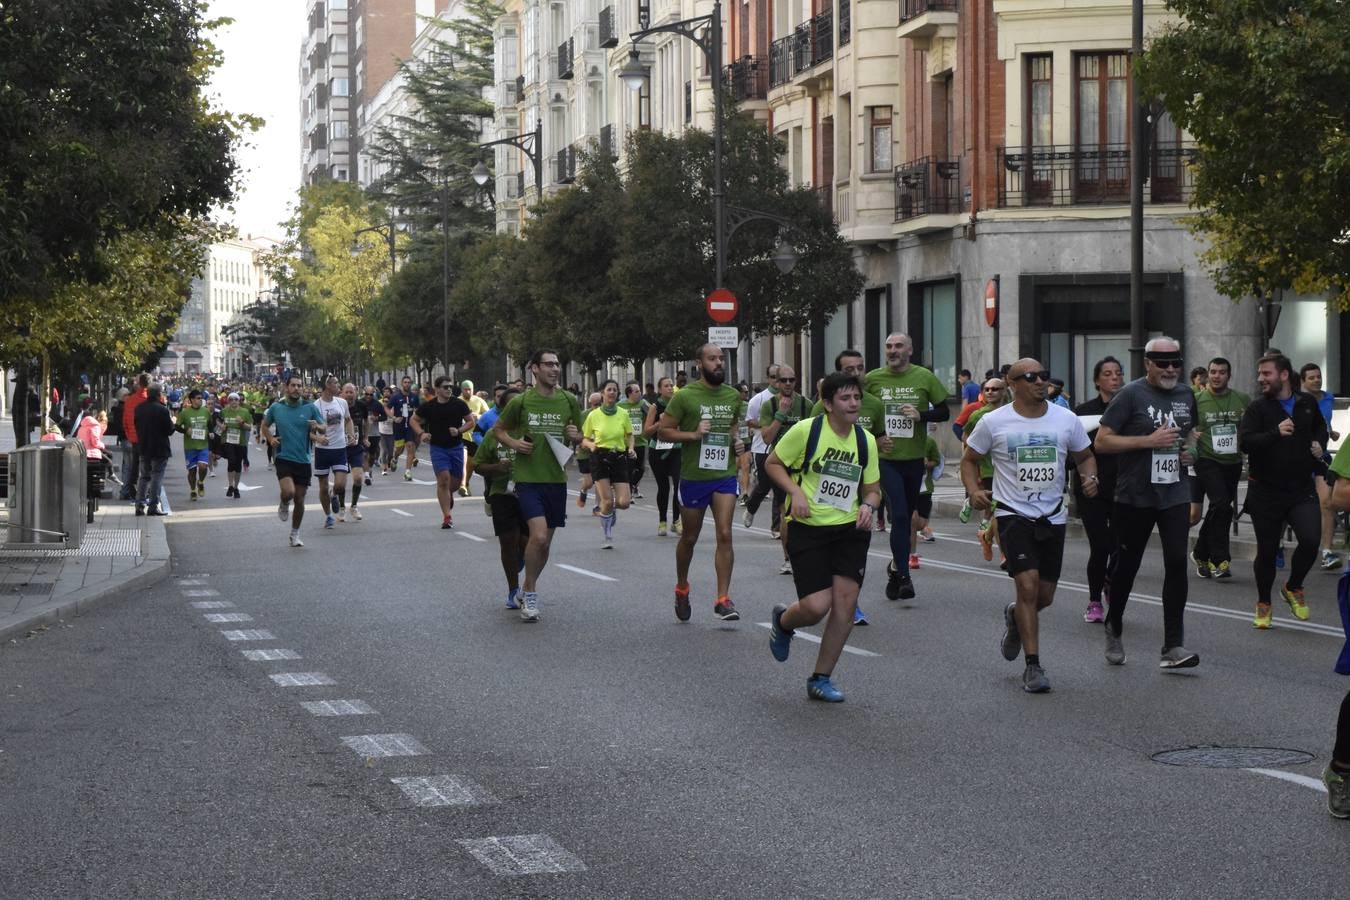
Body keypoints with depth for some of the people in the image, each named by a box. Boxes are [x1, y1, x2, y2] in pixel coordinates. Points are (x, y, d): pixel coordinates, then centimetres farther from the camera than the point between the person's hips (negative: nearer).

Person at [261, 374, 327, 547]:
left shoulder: (310, 408, -1)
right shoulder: (276, 408, 1)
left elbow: (324, 428, 3)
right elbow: (265, 426, 17)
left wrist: (317, 426, -20)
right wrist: (270, 439, -2)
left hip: (304, 460, 1)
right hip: (283, 457, -1)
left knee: (300, 499, 6)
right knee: (288, 491, -23)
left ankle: (295, 534, 24)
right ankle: (284, 506, 13)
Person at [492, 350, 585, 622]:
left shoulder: (569, 401, 3)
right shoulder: (520, 401, -5)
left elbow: (580, 436, 16)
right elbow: (498, 429, 8)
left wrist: (575, 436, -7)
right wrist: (513, 443, -11)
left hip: (557, 479, 4)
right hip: (528, 478, -4)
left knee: (545, 541, 11)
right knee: (539, 536, -18)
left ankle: (528, 589, 32)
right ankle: (530, 593, 0)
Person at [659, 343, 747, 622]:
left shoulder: (733, 396, 6)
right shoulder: (685, 395, -8)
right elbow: (663, 430, -6)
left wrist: (736, 441, 4)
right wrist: (693, 435, -19)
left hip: (725, 476, 2)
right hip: (694, 477, -2)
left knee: (725, 535, -10)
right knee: (689, 538, 12)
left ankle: (723, 599, -9)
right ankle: (681, 589, 35)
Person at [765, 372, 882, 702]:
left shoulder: (865, 440, 4)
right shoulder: (806, 430, -10)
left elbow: (872, 489, 14)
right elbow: (773, 463, 0)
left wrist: (868, 505, -9)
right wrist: (796, 491, -16)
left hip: (850, 530, 4)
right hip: (808, 529, -4)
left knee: (846, 600, -5)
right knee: (816, 607, -13)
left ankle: (821, 679, 10)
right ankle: (782, 621, 26)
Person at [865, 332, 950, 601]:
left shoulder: (924, 377, -1)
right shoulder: (872, 378, -1)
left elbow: (944, 412, 4)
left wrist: (921, 415, -15)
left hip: (914, 458, 2)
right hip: (886, 458, -2)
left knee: (906, 516, 15)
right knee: (899, 515, -12)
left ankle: (896, 565, 35)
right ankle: (903, 576, -11)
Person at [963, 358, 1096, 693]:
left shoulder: (1066, 420, 2)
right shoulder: (993, 422, -5)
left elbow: (1085, 456, 15)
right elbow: (969, 459, 7)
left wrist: (1090, 477, -6)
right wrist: (974, 490, -11)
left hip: (1053, 516, 3)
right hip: (1013, 515, -3)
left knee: (1044, 596, 8)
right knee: (1028, 585, -18)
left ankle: (1015, 617, 45)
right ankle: (1033, 666, -10)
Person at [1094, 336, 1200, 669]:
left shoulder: (1186, 395, 10)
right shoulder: (1131, 394, -7)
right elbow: (1101, 442, -11)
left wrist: (1191, 450, 5)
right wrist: (1148, 441, -18)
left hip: (1175, 495, 4)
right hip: (1135, 496, -3)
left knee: (1177, 564, -8)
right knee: (1126, 566, 8)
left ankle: (1173, 647, -8)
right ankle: (1113, 627, 32)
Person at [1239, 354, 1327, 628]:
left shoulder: (1307, 403, 4)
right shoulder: (1258, 408, -5)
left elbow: (1320, 427, 26)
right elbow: (1244, 442, -19)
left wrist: (1319, 443, 5)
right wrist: (1276, 433, -31)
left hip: (1302, 489, 1)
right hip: (1266, 492, -1)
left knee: (1310, 541, -16)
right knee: (1267, 550, 5)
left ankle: (1293, 587, 12)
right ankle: (1263, 604, 25)